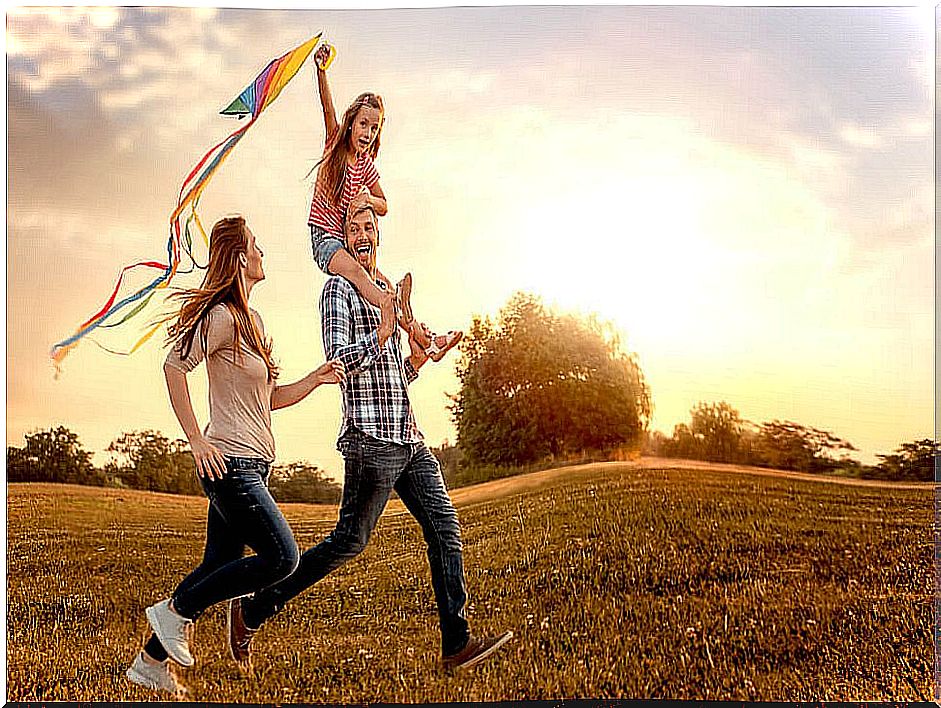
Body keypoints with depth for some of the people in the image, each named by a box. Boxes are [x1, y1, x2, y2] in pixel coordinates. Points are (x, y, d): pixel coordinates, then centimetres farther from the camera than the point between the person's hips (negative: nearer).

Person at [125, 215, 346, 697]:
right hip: (230, 462, -9)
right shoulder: (223, 316, -12)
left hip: (251, 464, 9)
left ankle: (151, 663, 20)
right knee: (281, 557, -13)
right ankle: (175, 610, 1)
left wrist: (315, 379, 5)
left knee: (219, 567, 10)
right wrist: (196, 440, -15)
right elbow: (175, 367, -14)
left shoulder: (254, 321, 17)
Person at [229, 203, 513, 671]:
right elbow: (339, 362, -14)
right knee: (349, 541, -2)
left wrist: (417, 357, 8)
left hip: (408, 437, 8)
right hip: (371, 438, -8)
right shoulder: (338, 289, -1)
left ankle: (456, 644, 5)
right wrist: (383, 330, -21)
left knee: (444, 530, 1)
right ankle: (251, 612, 10)